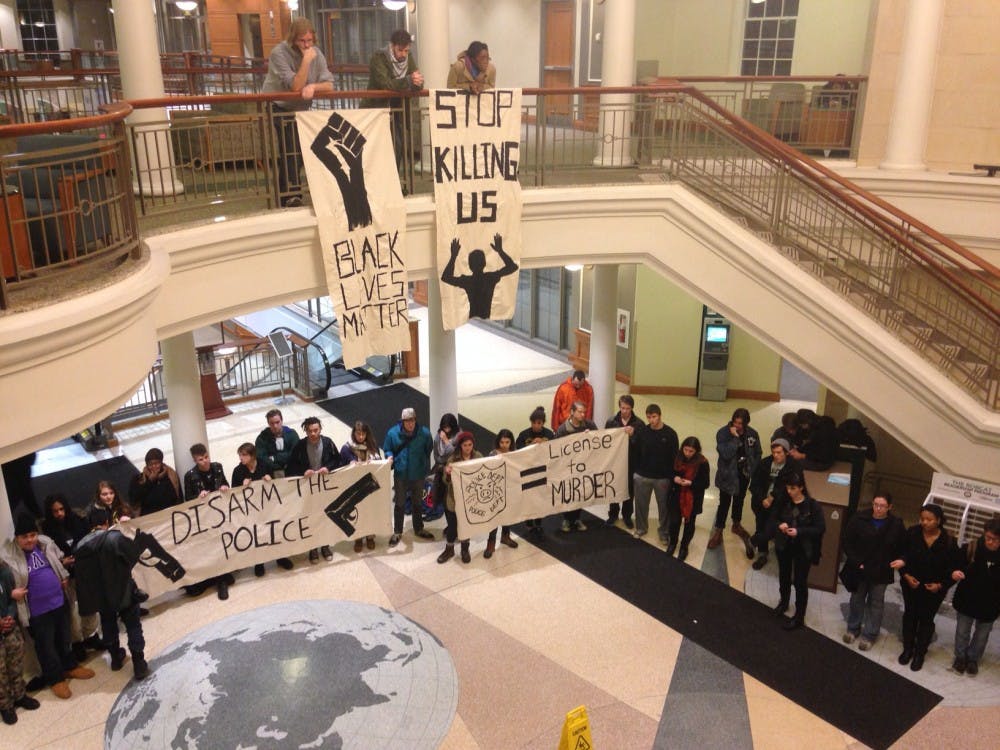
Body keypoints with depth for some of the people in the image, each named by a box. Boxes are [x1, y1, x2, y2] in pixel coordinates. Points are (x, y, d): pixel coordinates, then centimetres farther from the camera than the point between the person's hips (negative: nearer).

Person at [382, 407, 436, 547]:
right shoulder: (393, 433, -12)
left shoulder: (424, 433, -11)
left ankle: (419, 529, 35)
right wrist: (390, 456, -21)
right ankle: (397, 532, 22)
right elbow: (386, 450, 1)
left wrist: (427, 468, -1)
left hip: (418, 474, 1)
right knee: (399, 504, 8)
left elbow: (429, 451, 1)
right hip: (400, 474, -1)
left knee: (417, 502, 18)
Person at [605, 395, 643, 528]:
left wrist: (633, 434, -25)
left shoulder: (639, 424, -7)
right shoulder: (611, 422, -4)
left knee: (630, 490, 11)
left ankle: (627, 515, 29)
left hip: (632, 463, 0)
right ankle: (613, 514, 30)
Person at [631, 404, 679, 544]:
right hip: (642, 476, 2)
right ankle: (641, 528, 35)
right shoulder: (642, 432, -4)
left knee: (664, 506, 9)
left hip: (663, 478, -2)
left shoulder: (670, 433, -11)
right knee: (641, 504, 14)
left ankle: (664, 532, 27)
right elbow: (636, 453, 4)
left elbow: (674, 457, -7)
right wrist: (635, 471, 1)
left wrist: (671, 477, -9)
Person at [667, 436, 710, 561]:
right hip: (677, 496, 2)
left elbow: (705, 484, -12)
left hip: (693, 499, -2)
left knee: (689, 523, 14)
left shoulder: (702, 463, -18)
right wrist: (675, 478, -14)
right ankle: (672, 542, 34)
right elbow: (671, 473, 8)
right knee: (674, 521, 6)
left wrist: (691, 483, -26)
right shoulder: (678, 458, -8)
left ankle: (684, 547, 35)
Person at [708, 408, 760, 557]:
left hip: (744, 474, 4)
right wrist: (734, 437, -32)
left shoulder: (752, 434, -9)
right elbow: (726, 454, -30)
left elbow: (757, 454, 3)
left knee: (739, 500, 23)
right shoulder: (723, 432, -20)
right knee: (724, 503, 2)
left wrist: (752, 470, -7)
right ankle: (718, 532, 15)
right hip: (728, 475, -4)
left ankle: (736, 525, 45)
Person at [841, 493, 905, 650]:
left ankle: (870, 634, 25)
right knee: (857, 599, 17)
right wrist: (856, 562, -12)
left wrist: (889, 563, -9)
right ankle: (853, 628, 35)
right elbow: (847, 541, -7)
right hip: (859, 569, 1)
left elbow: (902, 548, -1)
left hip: (881, 572, 0)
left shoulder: (896, 525, -12)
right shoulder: (859, 519, -13)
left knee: (876, 603, 12)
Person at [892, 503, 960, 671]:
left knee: (926, 619, 9)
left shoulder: (948, 541, -17)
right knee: (910, 615, 15)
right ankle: (908, 649, 33)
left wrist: (941, 585, -14)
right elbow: (901, 554, -4)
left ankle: (920, 654, 25)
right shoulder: (912, 533, -16)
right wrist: (906, 575, -12)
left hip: (934, 589, -1)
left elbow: (953, 567, -7)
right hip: (911, 584, 2)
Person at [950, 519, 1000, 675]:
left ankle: (973, 658, 42)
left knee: (982, 635, 20)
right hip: (966, 600, 0)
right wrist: (954, 572, -29)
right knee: (962, 631, 17)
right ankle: (960, 656, 40)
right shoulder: (971, 548, -17)